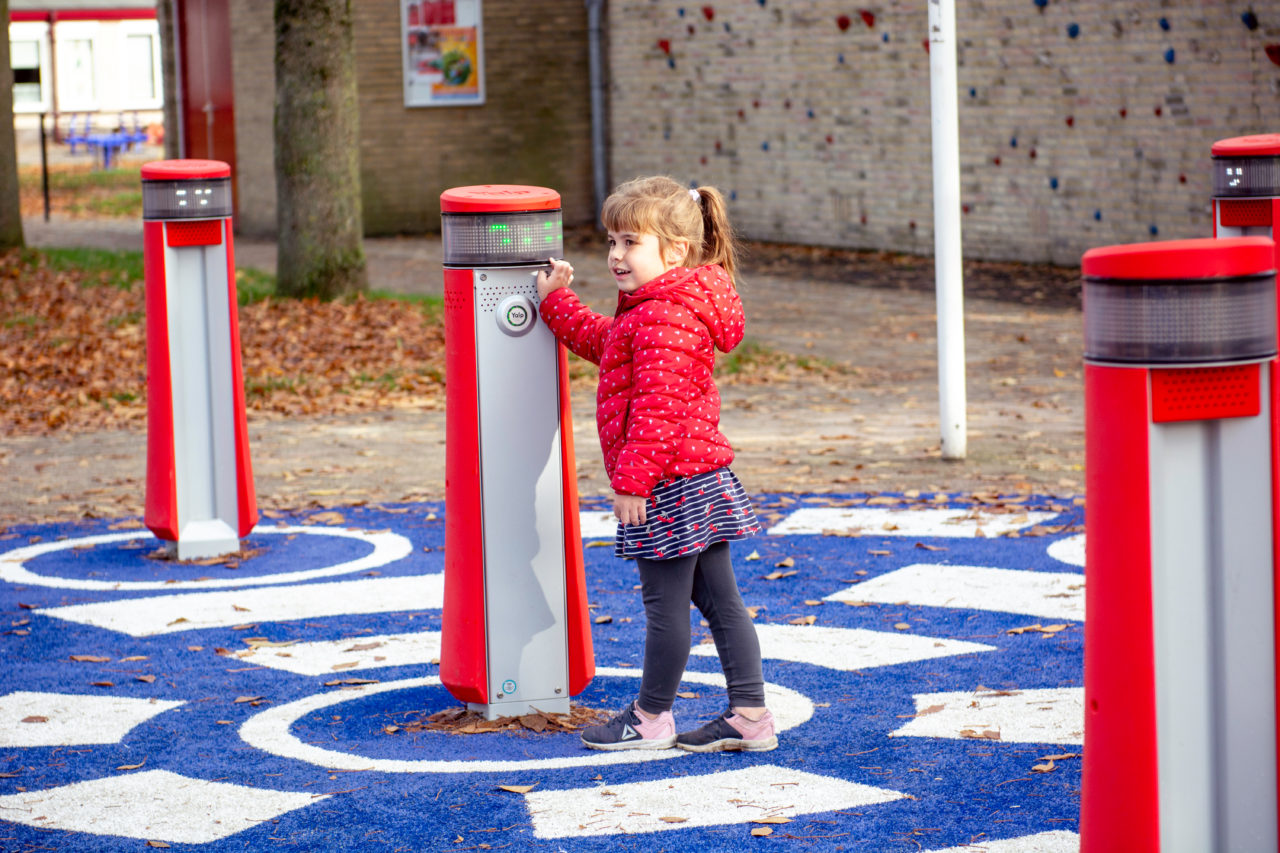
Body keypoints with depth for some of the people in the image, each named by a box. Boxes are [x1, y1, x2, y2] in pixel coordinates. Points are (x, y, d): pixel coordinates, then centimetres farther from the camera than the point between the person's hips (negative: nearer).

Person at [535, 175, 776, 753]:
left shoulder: (664, 320, -20)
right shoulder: (645, 311, 14)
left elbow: (658, 408, -25)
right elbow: (602, 343, 33)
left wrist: (632, 479, -24)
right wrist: (556, 302, 34)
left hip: (670, 487, -11)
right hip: (701, 474, 11)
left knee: (665, 602, 2)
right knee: (719, 600, 10)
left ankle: (652, 718, 13)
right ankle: (750, 715, 13)